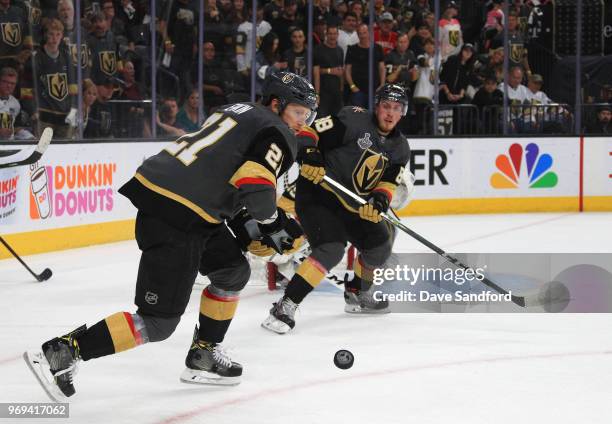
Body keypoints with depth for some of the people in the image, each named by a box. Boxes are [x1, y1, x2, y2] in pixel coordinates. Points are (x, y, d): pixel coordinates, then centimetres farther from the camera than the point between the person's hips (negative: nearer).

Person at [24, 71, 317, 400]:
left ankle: (204, 357, 27)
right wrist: (272, 224, 3)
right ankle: (61, 353, -12)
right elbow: (255, 188, -17)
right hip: (176, 220, -10)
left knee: (233, 271, 24)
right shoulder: (277, 134, -4)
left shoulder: (240, 112, 23)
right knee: (159, 321, -8)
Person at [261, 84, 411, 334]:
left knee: (380, 245, 14)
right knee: (331, 250, -25)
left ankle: (357, 295, 37)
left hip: (352, 202, 8)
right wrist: (310, 155, -32)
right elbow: (311, 132, -16)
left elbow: (388, 182, -1)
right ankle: (284, 308, -25)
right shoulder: (354, 120, -15)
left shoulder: (400, 148, 5)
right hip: (316, 194, -8)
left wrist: (380, 198, -21)